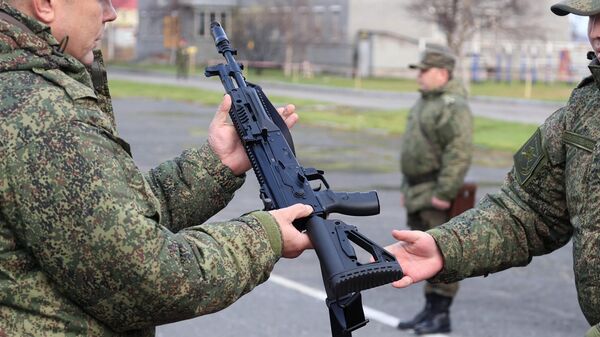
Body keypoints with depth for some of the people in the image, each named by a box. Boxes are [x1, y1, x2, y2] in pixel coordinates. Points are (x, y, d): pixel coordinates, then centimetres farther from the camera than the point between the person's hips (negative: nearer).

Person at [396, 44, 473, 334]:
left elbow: (459, 154, -23)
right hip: (418, 194, 10)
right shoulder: (425, 102, 16)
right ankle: (430, 309, 22)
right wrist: (407, 187, 21)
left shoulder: (453, 107, -16)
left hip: (436, 194, -10)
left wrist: (444, 193, -24)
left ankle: (442, 315, 2)